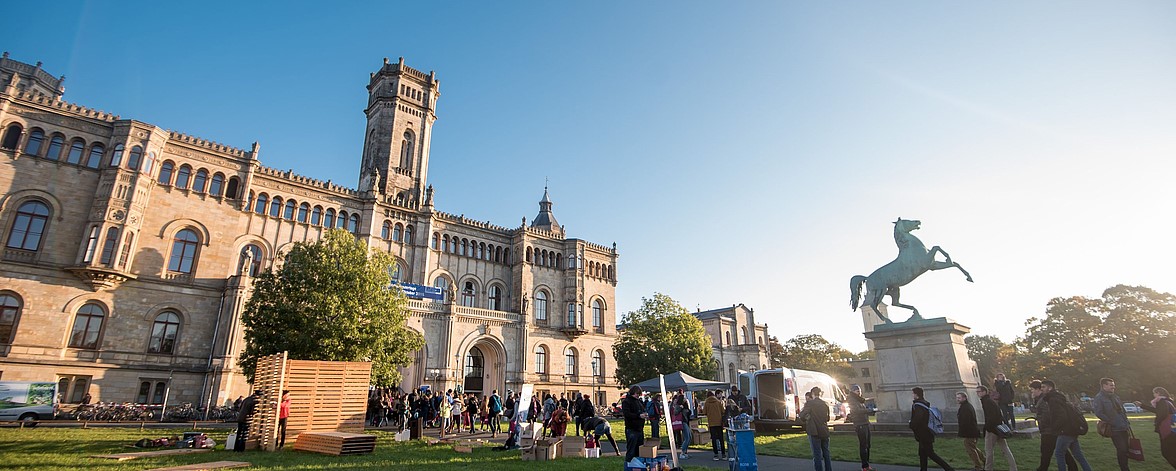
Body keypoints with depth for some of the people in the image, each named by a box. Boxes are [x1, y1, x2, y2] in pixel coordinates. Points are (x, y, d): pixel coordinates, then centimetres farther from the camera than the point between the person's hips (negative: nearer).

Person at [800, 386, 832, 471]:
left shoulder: (809, 403, -11)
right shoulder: (825, 404, 6)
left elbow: (802, 416, -14)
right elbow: (827, 418, 17)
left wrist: (801, 411, 5)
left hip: (815, 433, -5)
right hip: (825, 432, 5)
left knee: (817, 455, 0)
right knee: (826, 454, 15)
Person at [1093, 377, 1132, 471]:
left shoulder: (1115, 396, 14)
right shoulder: (1099, 397, -12)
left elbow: (1122, 410, 21)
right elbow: (1098, 413, -19)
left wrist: (1127, 423, 12)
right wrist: (1111, 422, -16)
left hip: (1124, 427, 7)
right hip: (1114, 429, -7)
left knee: (1125, 449, 11)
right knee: (1122, 450, -7)